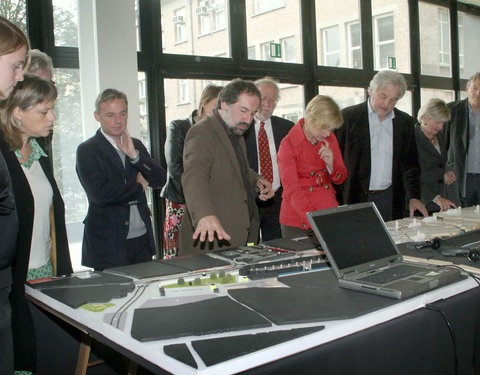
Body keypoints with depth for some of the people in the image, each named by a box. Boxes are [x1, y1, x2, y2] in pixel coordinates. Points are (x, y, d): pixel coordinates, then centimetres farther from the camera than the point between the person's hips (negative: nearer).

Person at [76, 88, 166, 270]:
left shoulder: (136, 145, 11)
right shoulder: (87, 150, -6)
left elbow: (160, 180, 2)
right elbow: (101, 194, -19)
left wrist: (135, 155, -12)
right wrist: (138, 187, -5)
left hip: (143, 239, 5)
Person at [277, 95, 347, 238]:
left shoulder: (330, 138, 5)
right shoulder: (289, 144, -11)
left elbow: (341, 178, 11)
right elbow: (292, 191, -16)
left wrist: (331, 165, -12)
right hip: (298, 220, -4)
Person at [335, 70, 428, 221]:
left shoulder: (405, 122, 10)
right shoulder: (347, 117, -2)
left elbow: (410, 165, 14)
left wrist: (413, 197, 3)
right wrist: (336, 203, -7)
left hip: (390, 200, 3)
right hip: (355, 198, -3)